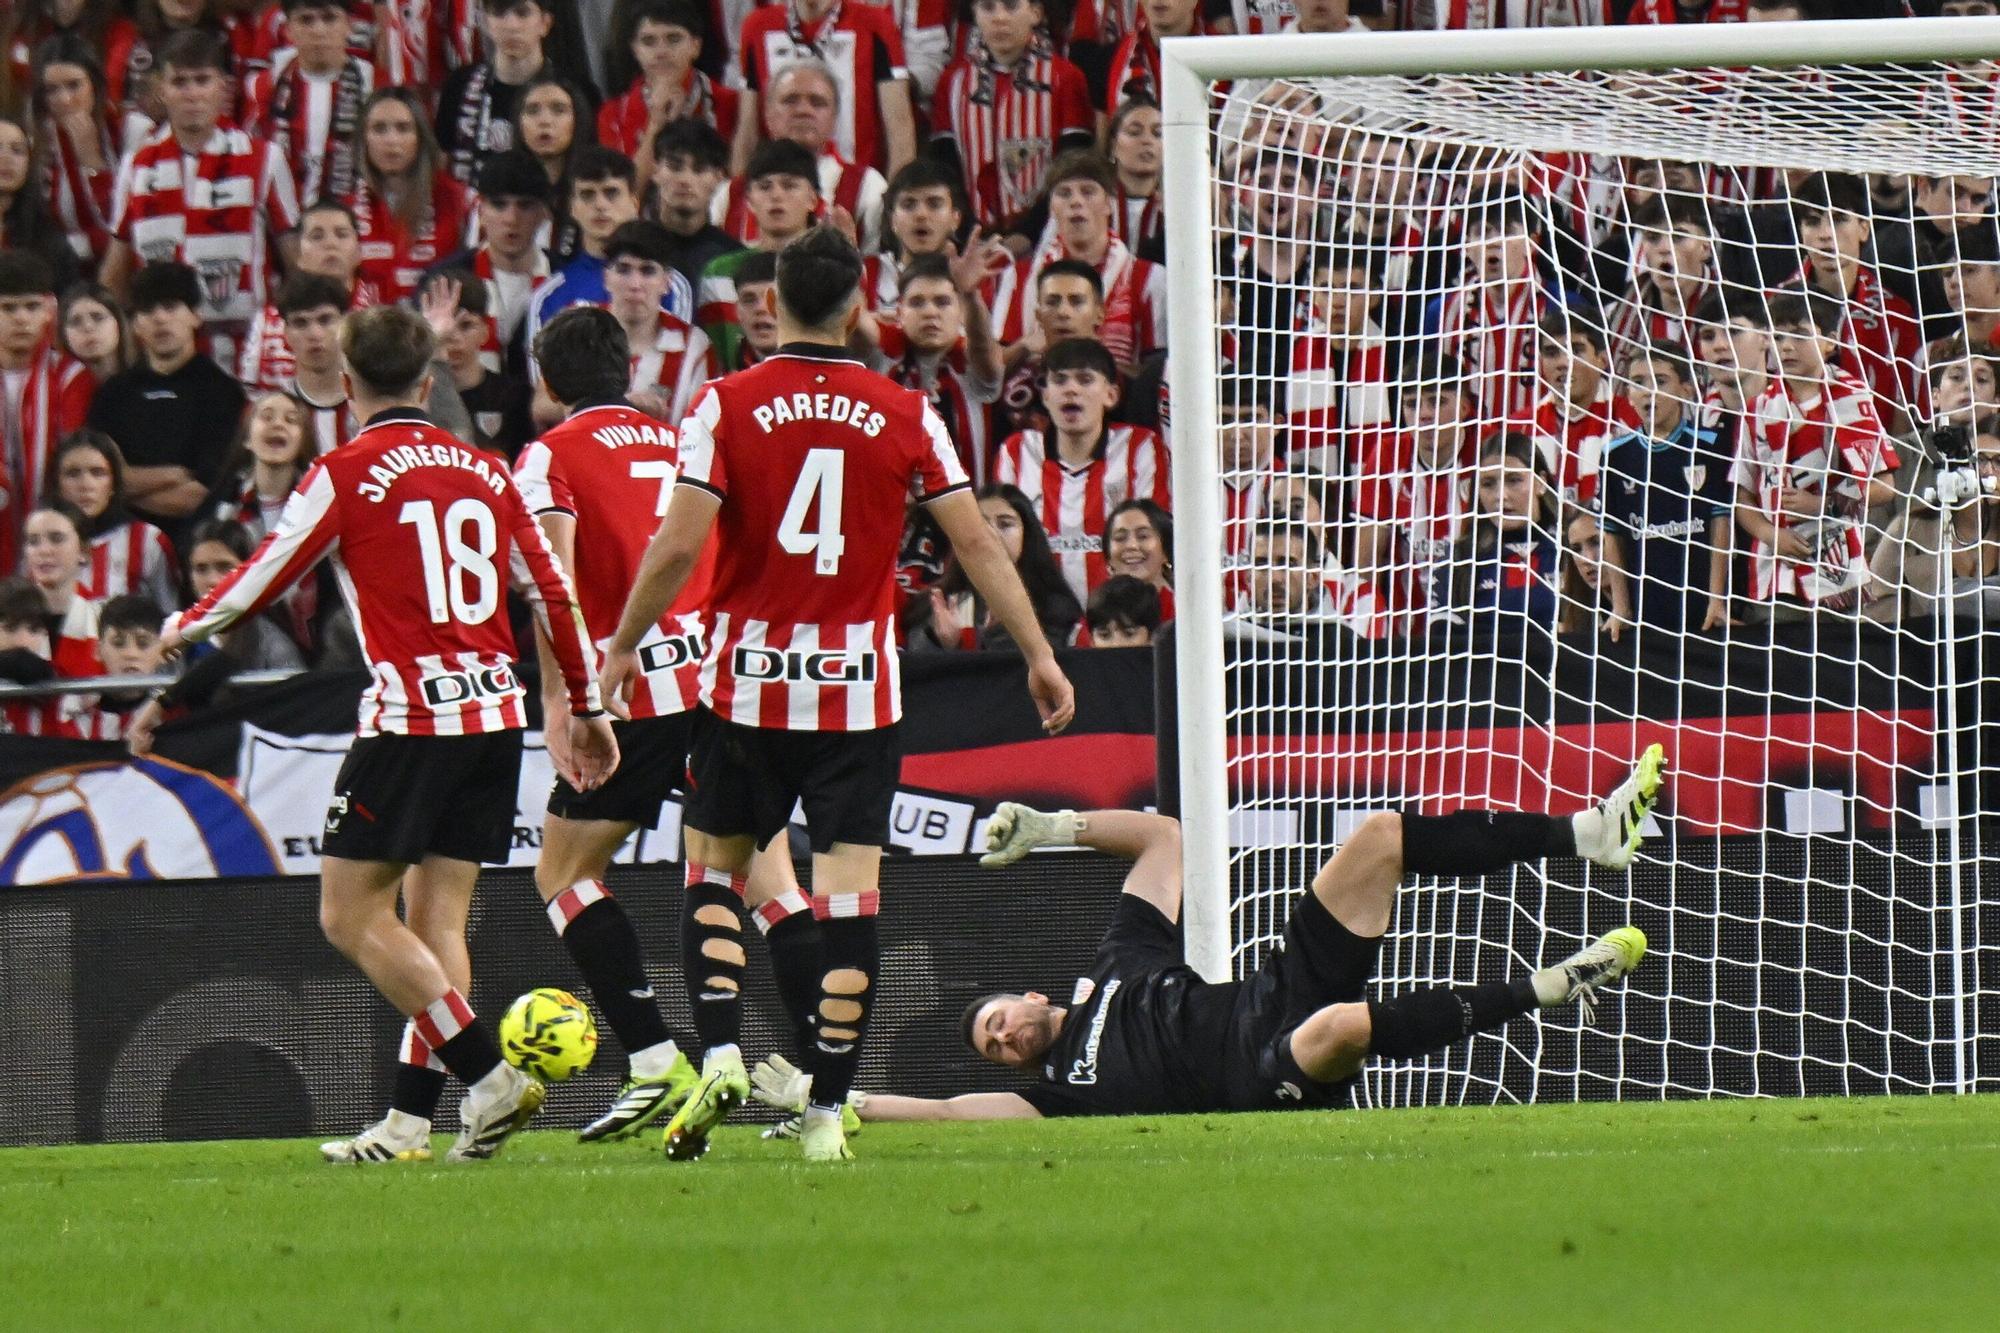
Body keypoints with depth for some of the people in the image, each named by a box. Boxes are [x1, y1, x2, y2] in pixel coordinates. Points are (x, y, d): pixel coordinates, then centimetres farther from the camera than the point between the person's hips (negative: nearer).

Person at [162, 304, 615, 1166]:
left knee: (352, 916, -1)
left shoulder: (347, 473, -4)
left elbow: (265, 579, 0)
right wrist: (587, 708, 23)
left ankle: (488, 1076, -12)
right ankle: (410, 1120, 4)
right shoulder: (486, 473, 12)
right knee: (437, 917, 9)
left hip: (410, 719, -6)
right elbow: (551, 593, 14)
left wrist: (185, 628, 19)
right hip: (496, 711, 6)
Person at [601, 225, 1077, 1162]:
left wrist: (623, 647, 2)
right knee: (849, 892, 0)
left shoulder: (727, 405, -5)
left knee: (715, 870, 15)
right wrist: (1039, 655, 7)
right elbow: (976, 542, 0)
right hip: (859, 691, 0)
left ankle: (720, 1055, -4)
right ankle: (827, 1109, -4)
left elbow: (678, 544, -10)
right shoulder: (904, 416, -1)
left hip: (746, 685, 0)